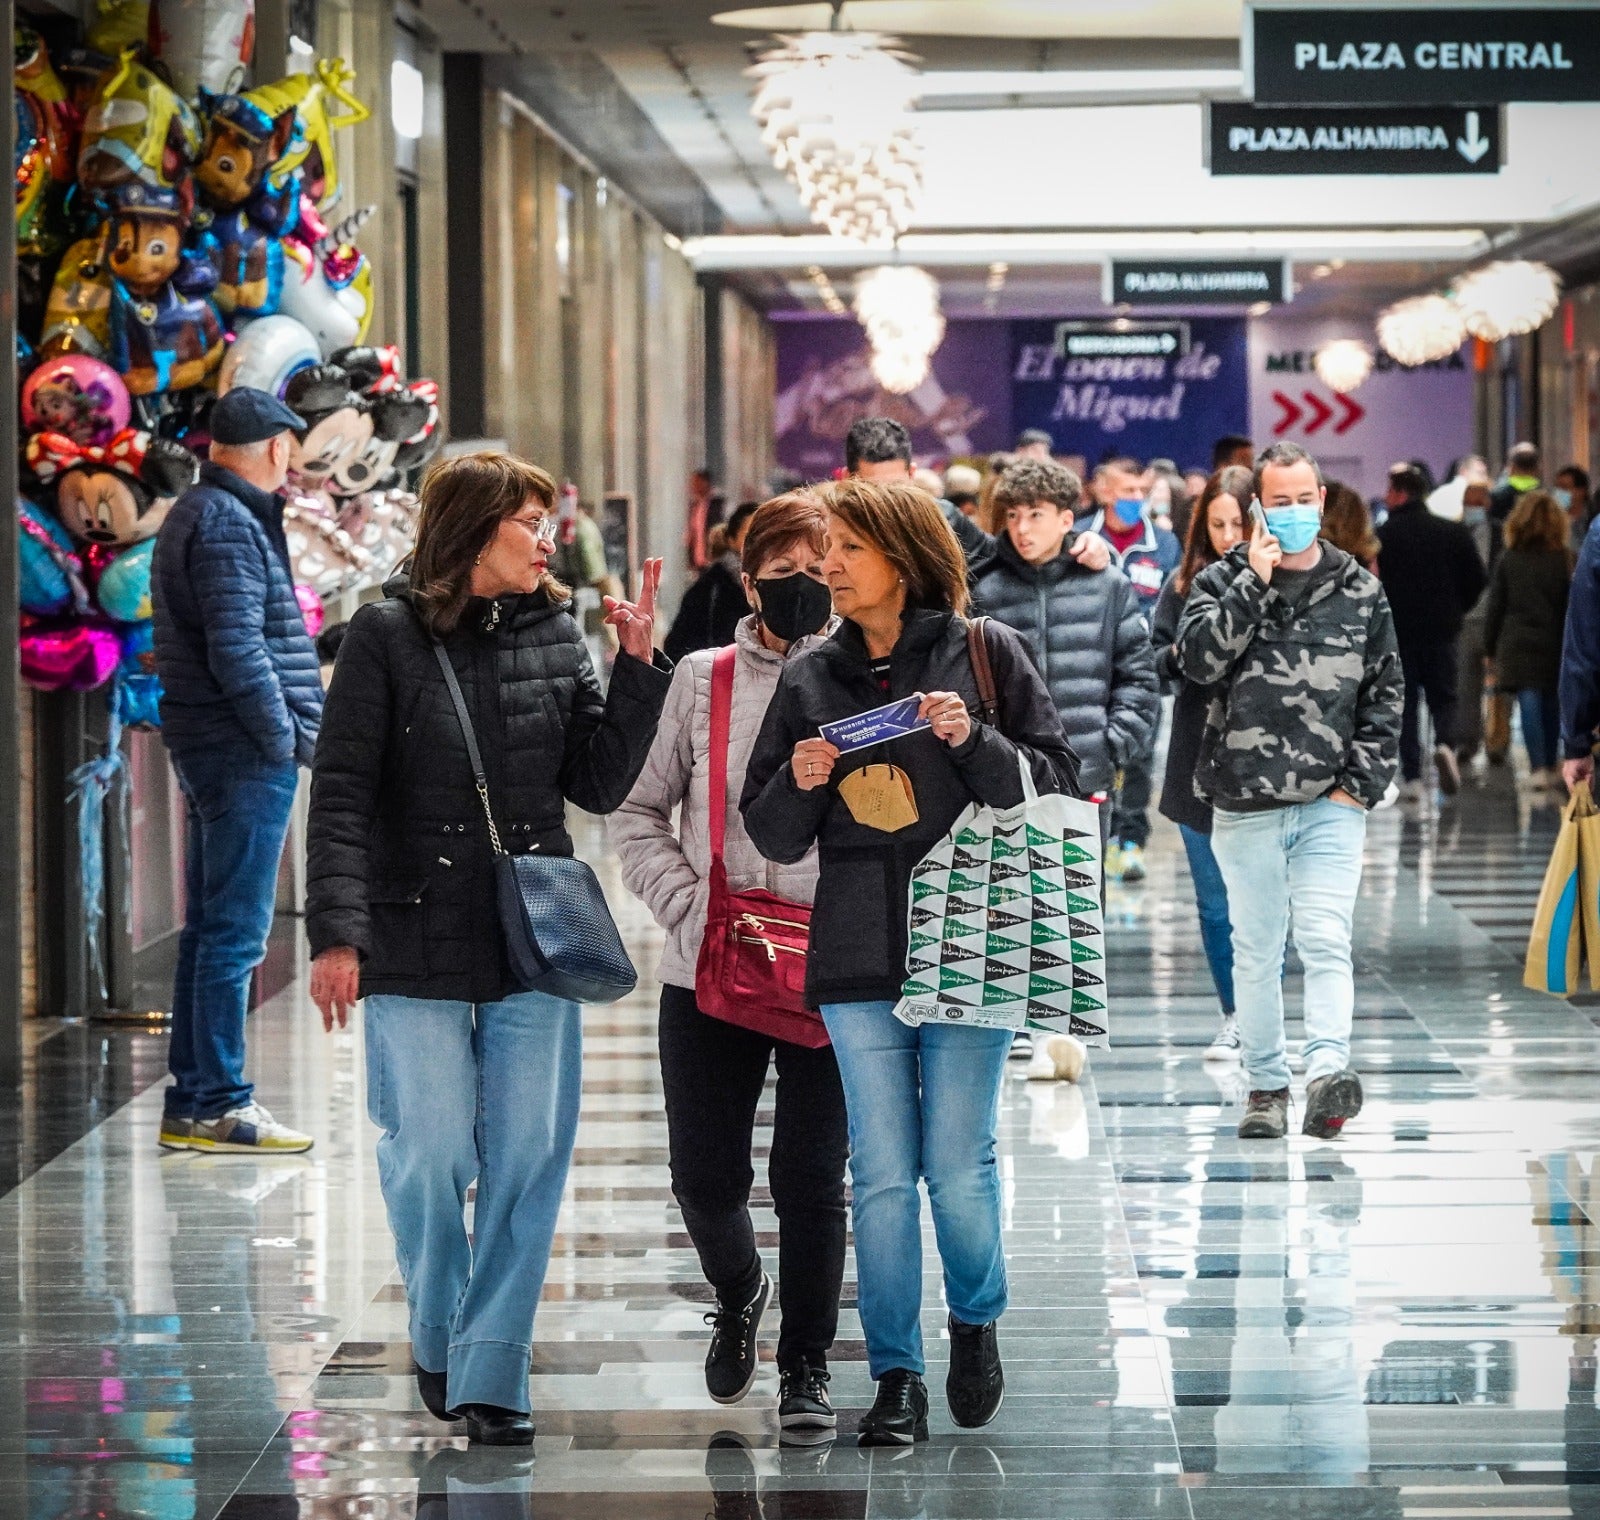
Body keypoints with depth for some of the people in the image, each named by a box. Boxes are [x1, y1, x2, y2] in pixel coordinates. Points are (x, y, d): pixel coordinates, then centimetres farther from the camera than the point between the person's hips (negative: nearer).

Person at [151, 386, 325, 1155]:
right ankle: (219, 1103, -5)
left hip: (208, 747, 10)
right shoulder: (229, 524, -14)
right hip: (246, 753, -10)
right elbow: (236, 651, -21)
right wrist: (286, 737, -14)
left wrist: (287, 728, 14)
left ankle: (189, 1102, 18)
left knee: (210, 927, 14)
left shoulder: (194, 514, 17)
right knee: (235, 931, -7)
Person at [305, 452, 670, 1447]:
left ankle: (491, 1374, 4)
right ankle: (439, 1344, 24)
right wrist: (339, 930, -15)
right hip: (417, 945, -3)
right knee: (431, 1160, 0)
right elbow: (342, 795, -6)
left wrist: (638, 666, -4)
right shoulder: (389, 636, -4)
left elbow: (600, 786, 5)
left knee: (531, 1160, -2)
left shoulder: (556, 633, 7)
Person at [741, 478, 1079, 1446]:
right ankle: (897, 1379, 8)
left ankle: (977, 1320, 24)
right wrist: (799, 782, -9)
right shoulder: (810, 680, 10)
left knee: (960, 1164, -3)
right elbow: (774, 836, 12)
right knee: (882, 1174, 1)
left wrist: (974, 740, -15)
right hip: (859, 956, 3)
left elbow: (1058, 785, -1)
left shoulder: (985, 654, 2)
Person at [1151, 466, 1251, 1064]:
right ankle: (1236, 1015, 20)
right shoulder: (1185, 584, 7)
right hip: (1200, 767, 4)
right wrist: (1180, 657, -10)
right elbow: (1152, 660, 10)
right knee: (1214, 901, 9)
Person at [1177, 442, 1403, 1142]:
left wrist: (1362, 782, 0)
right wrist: (1254, 583, -13)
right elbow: (1199, 659, -11)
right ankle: (1266, 1085, 15)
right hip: (1245, 804, 1)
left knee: (1326, 942, -14)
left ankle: (1327, 1072, -24)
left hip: (1331, 804, 0)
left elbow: (1386, 695, 10)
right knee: (1255, 951, 7)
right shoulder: (1222, 581, 6)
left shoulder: (1360, 591, 8)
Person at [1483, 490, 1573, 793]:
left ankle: (1538, 767, -12)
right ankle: (1552, 765, 23)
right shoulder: (1564, 559, -3)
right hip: (1554, 643, 1)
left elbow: (1494, 607, 2)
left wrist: (1491, 645, 10)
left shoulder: (1507, 561, -1)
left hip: (1518, 643, -1)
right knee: (1552, 703, 14)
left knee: (1529, 703, -3)